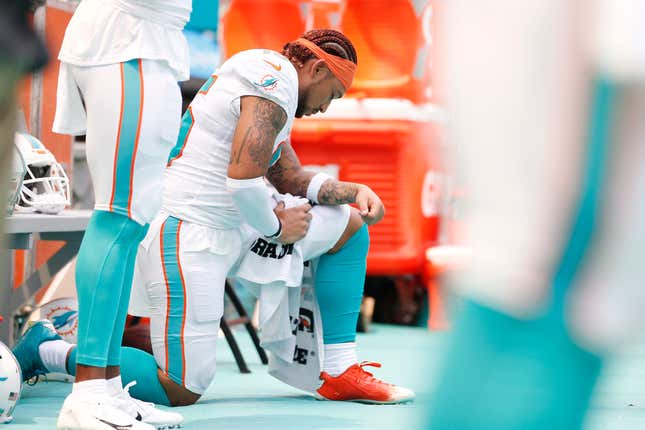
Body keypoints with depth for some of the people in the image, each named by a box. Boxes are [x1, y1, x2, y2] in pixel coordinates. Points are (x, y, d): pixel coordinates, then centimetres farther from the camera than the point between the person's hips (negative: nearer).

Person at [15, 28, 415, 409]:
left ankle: (341, 372, 16)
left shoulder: (271, 85, 19)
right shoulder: (276, 77, -14)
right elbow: (243, 179, -22)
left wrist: (353, 190, 12)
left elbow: (291, 178, 26)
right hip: (189, 238, -11)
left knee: (350, 226, 17)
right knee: (183, 392, -14)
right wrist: (276, 228, -5)